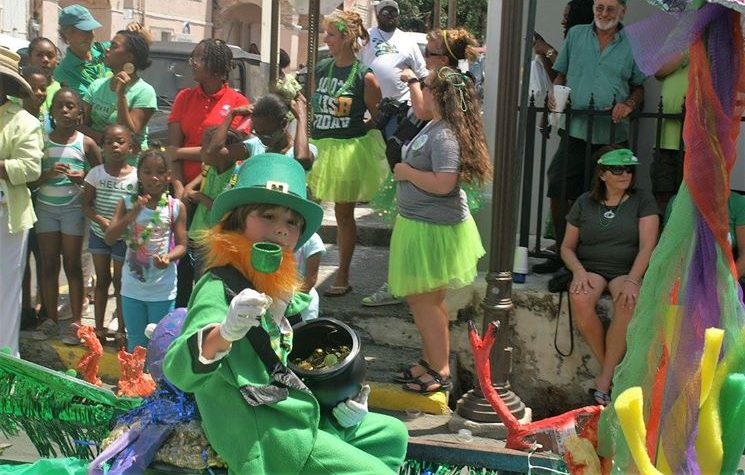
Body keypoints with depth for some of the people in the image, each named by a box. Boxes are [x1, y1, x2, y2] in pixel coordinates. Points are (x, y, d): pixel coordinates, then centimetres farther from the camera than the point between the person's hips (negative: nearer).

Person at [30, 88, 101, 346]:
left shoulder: (86, 143, -2)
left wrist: (84, 177, -15)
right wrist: (48, 174, -17)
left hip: (73, 208, -2)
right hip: (45, 207, 2)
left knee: (72, 265, 3)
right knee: (49, 264, 6)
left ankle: (76, 322, 8)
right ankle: (51, 319, 16)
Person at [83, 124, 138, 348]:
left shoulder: (136, 177, -10)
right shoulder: (96, 173, -6)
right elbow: (86, 205, -4)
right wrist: (101, 220, -21)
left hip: (123, 236, -2)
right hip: (99, 233, 2)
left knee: (120, 281, 7)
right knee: (102, 279, 12)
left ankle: (121, 330, 19)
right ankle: (99, 327, 21)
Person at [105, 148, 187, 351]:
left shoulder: (175, 207, -7)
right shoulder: (128, 203, -3)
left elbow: (181, 245, -4)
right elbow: (109, 239, -11)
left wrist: (168, 257, -26)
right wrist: (133, 214, -24)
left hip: (163, 290, -2)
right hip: (132, 288, 2)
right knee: (135, 345, 16)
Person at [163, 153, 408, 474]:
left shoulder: (276, 284, 10)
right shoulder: (219, 287, -19)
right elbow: (179, 372, -34)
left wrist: (339, 402, 8)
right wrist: (223, 334, -53)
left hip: (292, 417, 10)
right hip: (261, 435, -10)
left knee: (392, 434, 22)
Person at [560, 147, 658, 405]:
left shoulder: (643, 201, 5)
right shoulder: (584, 203, 10)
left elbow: (647, 245, -5)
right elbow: (567, 247, 12)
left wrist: (632, 280, -20)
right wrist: (579, 271, -9)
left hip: (627, 270, -1)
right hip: (591, 269, 1)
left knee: (628, 303, -36)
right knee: (579, 300, -34)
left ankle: (604, 381, -27)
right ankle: (612, 371, -17)